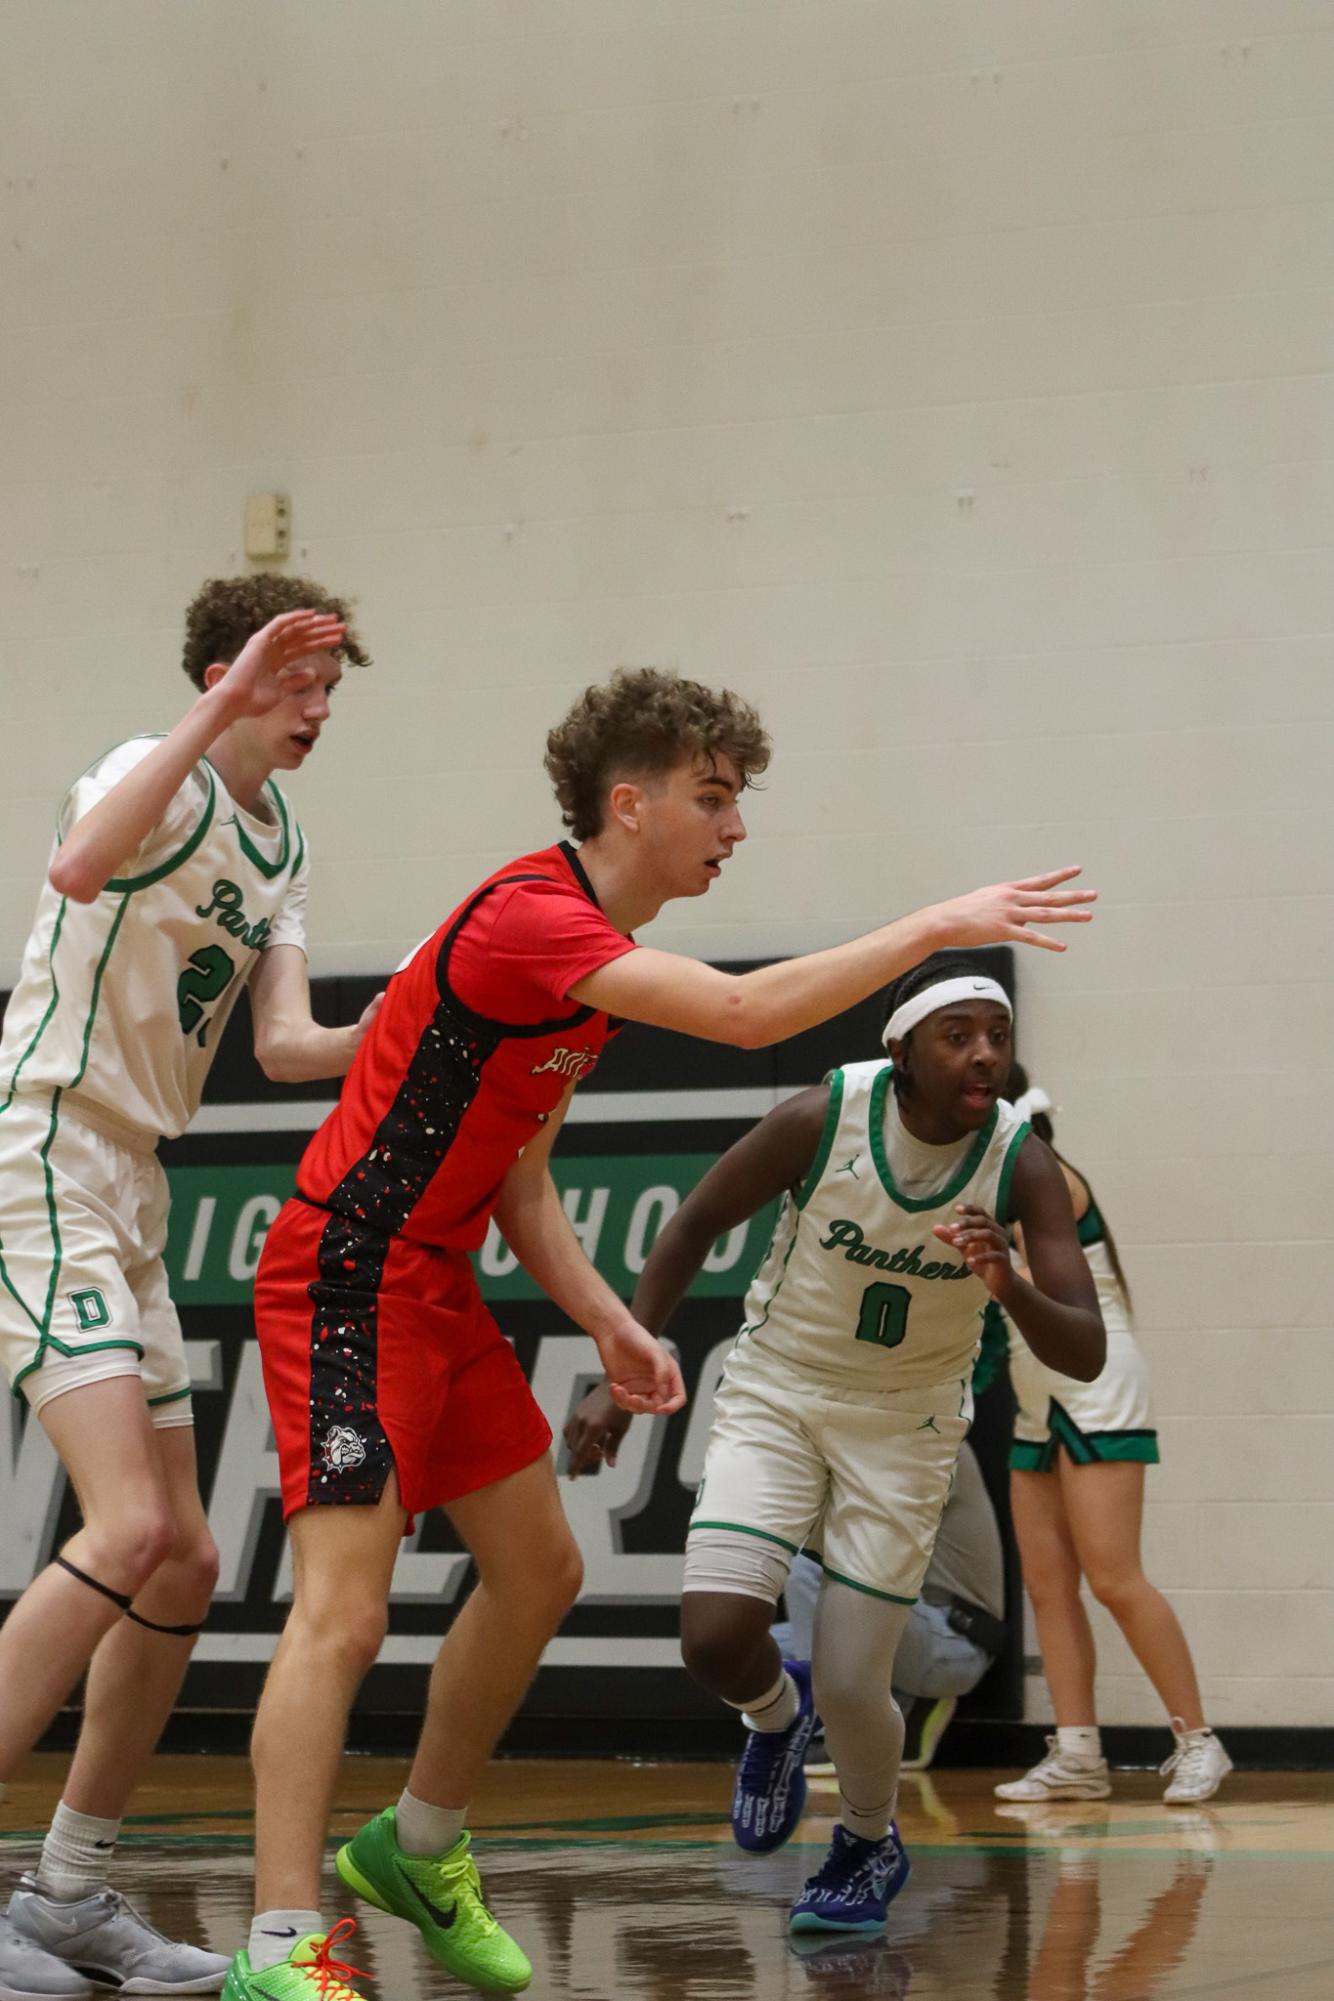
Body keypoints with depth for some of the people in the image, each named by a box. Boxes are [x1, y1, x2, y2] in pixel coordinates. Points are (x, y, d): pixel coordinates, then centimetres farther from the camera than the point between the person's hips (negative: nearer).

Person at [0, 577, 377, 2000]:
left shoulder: (282, 844, 17)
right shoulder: (159, 777, -9)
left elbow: (282, 1044, 8)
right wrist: (222, 708, -34)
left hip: (128, 1198, 10)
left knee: (183, 1565, 9)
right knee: (129, 1526, -22)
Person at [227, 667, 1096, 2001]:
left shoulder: (596, 961, 13)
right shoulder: (530, 914, -20)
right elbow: (744, 1014, -32)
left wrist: (608, 1326, 6)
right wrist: (933, 926, -25)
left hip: (438, 1289, 10)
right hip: (348, 1282, -10)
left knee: (537, 1572, 18)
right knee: (343, 1614, -16)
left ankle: (418, 1853, 34)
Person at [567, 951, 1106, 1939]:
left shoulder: (1022, 1163, -19)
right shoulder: (823, 1118, -21)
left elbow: (1086, 1355, -22)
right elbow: (696, 1225, -5)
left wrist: (1010, 1289, -43)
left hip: (905, 1421, 0)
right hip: (777, 1391, 0)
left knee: (852, 1689, -5)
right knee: (717, 1636, -19)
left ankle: (872, 1847, 30)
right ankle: (777, 1716, 20)